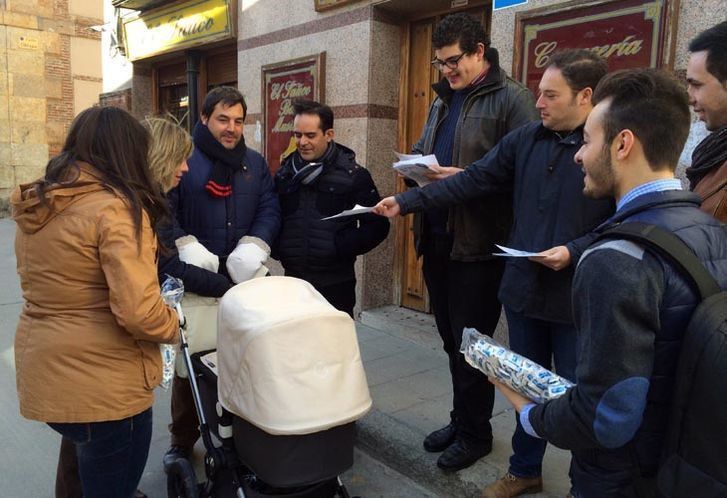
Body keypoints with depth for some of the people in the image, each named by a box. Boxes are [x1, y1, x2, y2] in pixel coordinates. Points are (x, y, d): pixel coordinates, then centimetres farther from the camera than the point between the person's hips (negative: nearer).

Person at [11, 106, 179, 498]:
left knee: (82, 463, 32)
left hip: (41, 376, 8)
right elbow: (138, 312, -28)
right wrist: (174, 326, -9)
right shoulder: (116, 207, -20)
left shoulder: (34, 205, 6)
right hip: (104, 386, -7)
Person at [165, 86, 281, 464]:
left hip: (242, 279, 4)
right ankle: (183, 440, 25)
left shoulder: (255, 163, 11)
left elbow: (269, 209, 4)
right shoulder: (182, 158, -3)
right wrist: (186, 247, -23)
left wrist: (252, 247, -13)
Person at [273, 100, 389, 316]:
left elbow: (377, 225, -5)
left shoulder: (353, 174, -4)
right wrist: (277, 249, 0)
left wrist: (342, 248, -15)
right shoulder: (284, 173, 8)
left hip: (336, 284, -3)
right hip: (292, 281, 4)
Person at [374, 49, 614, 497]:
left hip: (577, 298, -5)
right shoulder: (526, 139, 3)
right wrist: (406, 202, -2)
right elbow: (472, 181, 2)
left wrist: (574, 252, -24)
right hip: (524, 289, 5)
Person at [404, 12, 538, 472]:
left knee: (470, 345, 4)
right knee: (451, 340, 16)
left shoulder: (511, 98, -8)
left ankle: (475, 433, 24)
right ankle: (462, 419, 33)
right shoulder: (443, 101, 17)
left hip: (479, 243, -7)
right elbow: (422, 151, 24)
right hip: (437, 239, 7)